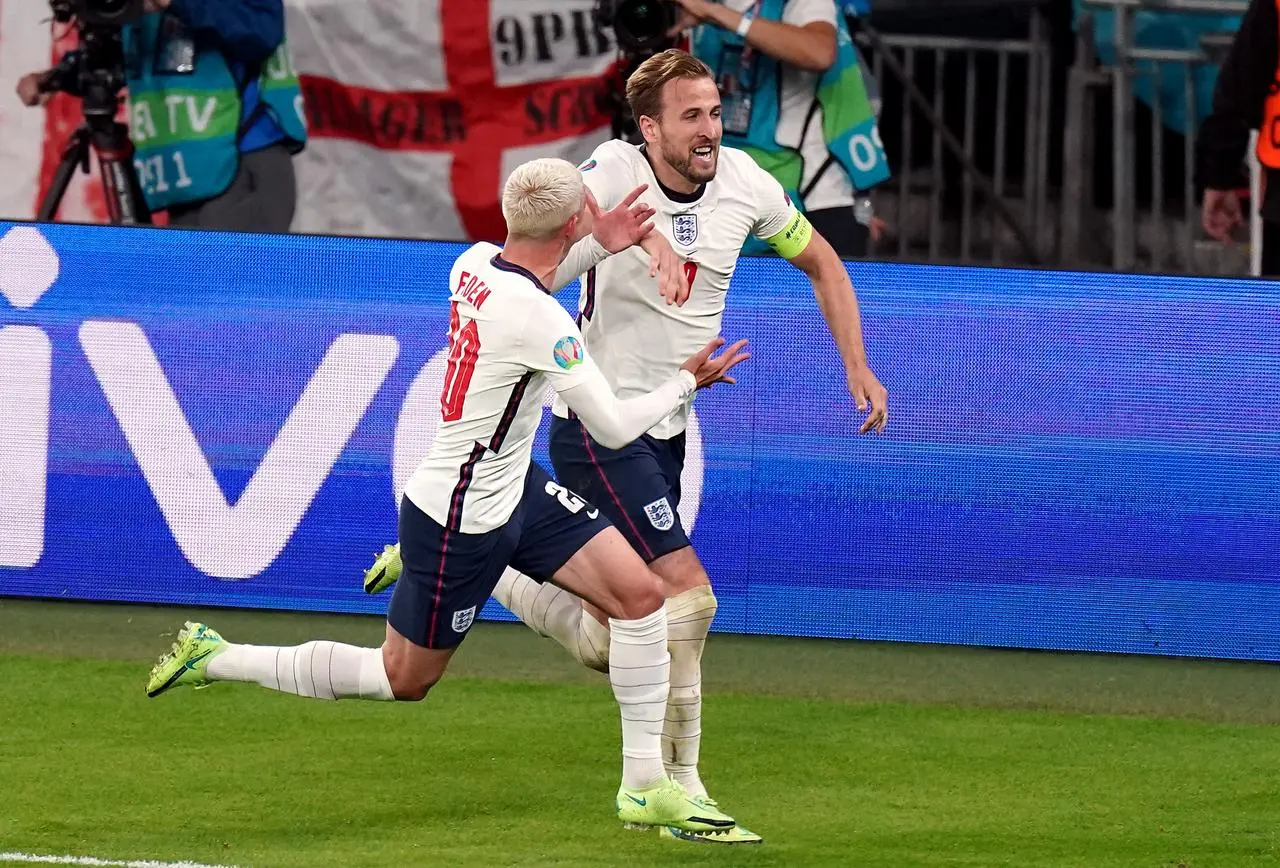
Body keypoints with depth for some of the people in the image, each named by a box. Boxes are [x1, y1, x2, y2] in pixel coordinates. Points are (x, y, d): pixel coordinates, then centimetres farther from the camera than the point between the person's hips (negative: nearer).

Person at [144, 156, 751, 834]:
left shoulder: (475, 263, -5)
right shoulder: (539, 320, -30)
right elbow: (614, 428, -21)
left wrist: (598, 243, 13)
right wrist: (687, 382, -5)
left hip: (514, 487, 9)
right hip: (458, 521, -9)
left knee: (639, 594, 1)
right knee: (403, 678, 9)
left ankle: (646, 788, 10)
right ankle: (214, 658, 22)